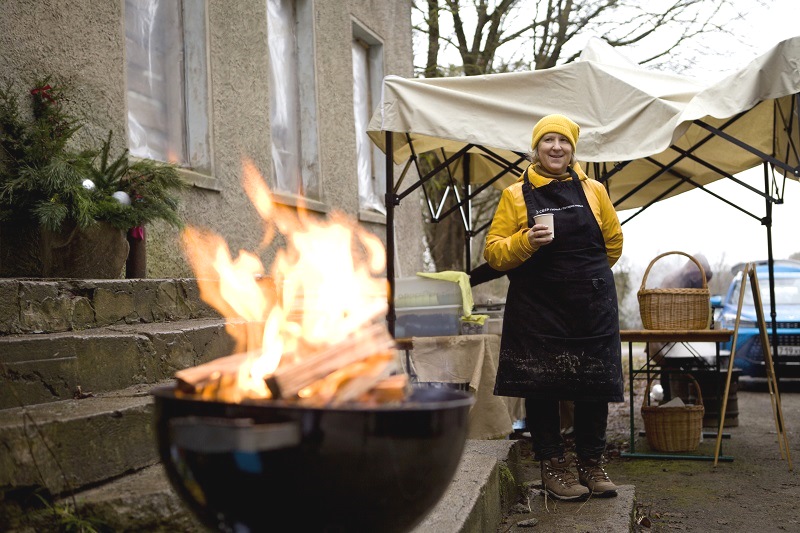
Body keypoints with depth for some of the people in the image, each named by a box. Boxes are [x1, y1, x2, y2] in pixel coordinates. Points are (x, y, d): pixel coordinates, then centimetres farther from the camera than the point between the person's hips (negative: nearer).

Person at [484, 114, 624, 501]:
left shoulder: (593, 191, 6)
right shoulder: (516, 195, 0)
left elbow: (614, 242, 19)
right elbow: (494, 252, -3)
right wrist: (526, 241, -19)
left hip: (592, 309, 2)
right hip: (537, 311, -2)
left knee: (594, 388, 7)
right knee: (541, 389, 2)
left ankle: (591, 466, 21)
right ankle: (553, 467, 15)